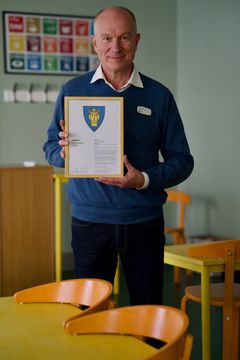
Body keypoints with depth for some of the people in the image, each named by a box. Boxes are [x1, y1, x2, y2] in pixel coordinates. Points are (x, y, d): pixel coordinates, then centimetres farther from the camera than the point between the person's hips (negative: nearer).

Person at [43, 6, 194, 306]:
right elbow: (50, 148, 8)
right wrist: (64, 152, -16)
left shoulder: (159, 96, 1)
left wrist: (145, 179, -16)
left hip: (145, 221, 0)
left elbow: (182, 160, 2)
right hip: (88, 221, 0)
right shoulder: (72, 91, 3)